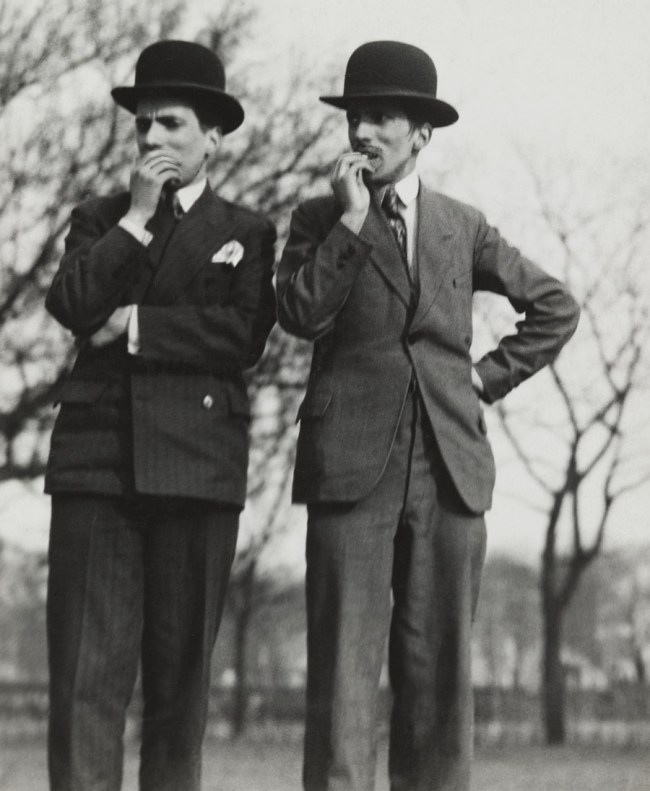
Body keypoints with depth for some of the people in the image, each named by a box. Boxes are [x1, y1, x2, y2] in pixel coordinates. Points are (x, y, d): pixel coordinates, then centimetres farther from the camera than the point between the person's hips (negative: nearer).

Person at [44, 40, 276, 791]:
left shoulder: (246, 233, 12)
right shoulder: (98, 220, 18)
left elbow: (243, 335, -5)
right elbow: (71, 305, -1)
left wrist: (138, 325, -7)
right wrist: (137, 216, -2)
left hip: (194, 466, -1)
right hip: (96, 456, 1)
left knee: (180, 668, 0)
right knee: (85, 667, -7)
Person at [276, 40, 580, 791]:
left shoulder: (462, 226, 15)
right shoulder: (319, 220, 9)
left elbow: (554, 307, 22)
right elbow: (300, 314, -8)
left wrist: (492, 374, 10)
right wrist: (352, 219, -10)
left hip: (450, 466, 2)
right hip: (351, 464, -2)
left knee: (438, 666, 1)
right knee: (344, 664, -8)